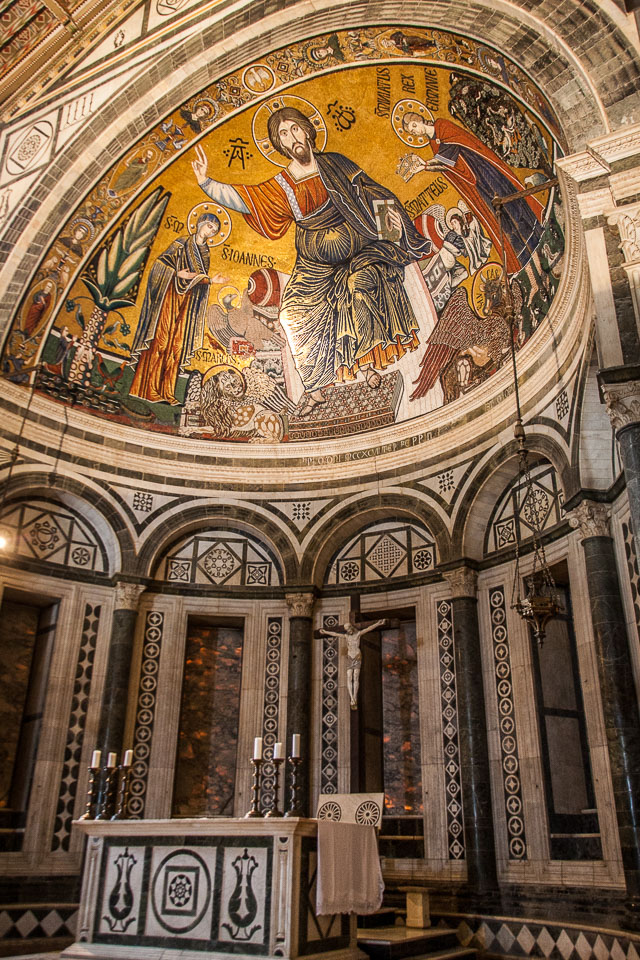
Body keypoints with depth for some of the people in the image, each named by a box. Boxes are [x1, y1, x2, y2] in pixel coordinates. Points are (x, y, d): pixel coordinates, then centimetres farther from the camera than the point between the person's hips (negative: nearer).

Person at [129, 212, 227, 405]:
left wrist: (211, 280, -1)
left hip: (187, 301, 5)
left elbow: (200, 278, 16)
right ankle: (151, 389, -11)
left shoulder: (204, 252, 17)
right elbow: (161, 261, -4)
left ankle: (167, 392, 0)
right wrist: (178, 273, -17)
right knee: (161, 339, -11)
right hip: (170, 295, -5)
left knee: (177, 343, 0)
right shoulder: (182, 243, 2)